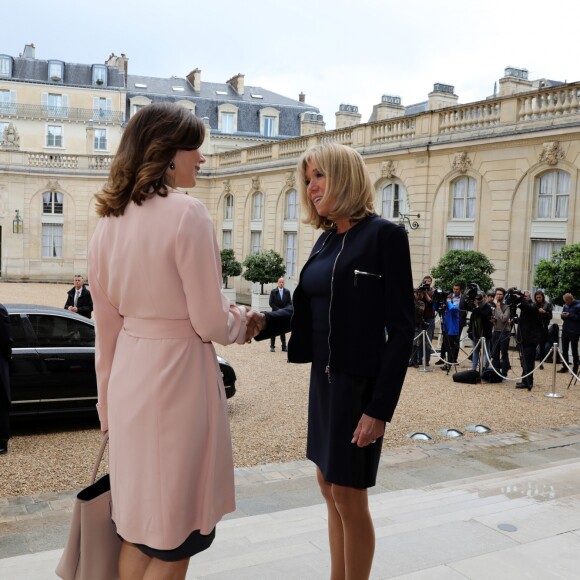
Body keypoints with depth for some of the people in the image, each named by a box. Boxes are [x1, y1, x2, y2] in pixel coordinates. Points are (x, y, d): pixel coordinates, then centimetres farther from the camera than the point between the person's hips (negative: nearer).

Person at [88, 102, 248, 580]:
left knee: (139, 522, 20)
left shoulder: (109, 220, 6)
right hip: (178, 375, -7)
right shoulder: (187, 213, -16)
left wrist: (108, 398, 19)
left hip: (129, 375, 8)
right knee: (176, 535, 8)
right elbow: (210, 324, -15)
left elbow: (107, 325, 11)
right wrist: (240, 323, 6)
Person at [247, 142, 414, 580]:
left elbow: (401, 329, -15)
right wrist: (265, 321, -3)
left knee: (349, 496, 4)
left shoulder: (384, 235, -13)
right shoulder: (326, 240, 9)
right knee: (330, 488, 17)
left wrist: (380, 407, -19)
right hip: (324, 379, 8)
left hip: (362, 383, -7)